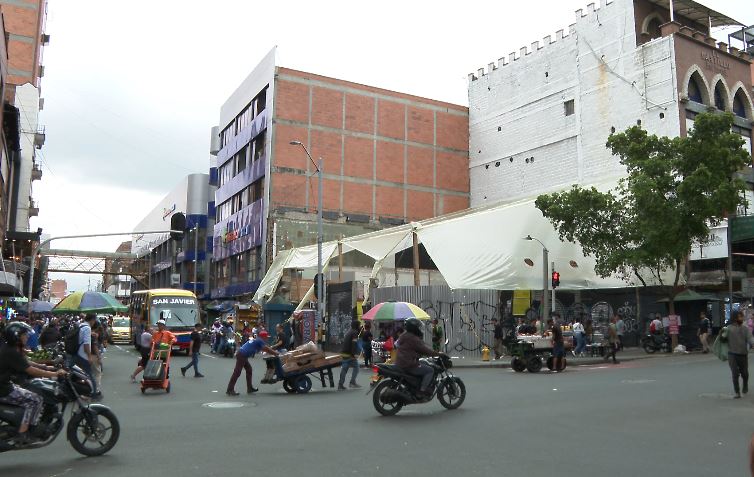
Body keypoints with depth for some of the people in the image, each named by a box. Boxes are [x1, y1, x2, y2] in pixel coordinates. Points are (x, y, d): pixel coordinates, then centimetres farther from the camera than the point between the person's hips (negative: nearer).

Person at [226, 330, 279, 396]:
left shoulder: (256, 340, 21)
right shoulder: (260, 341, -7)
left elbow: (264, 349, 29)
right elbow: (267, 349, -9)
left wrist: (274, 352, 25)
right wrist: (276, 353, 2)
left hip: (243, 355, 10)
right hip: (242, 355, -10)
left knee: (249, 370, 16)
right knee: (237, 372, -9)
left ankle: (249, 388, 20)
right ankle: (230, 390, -8)